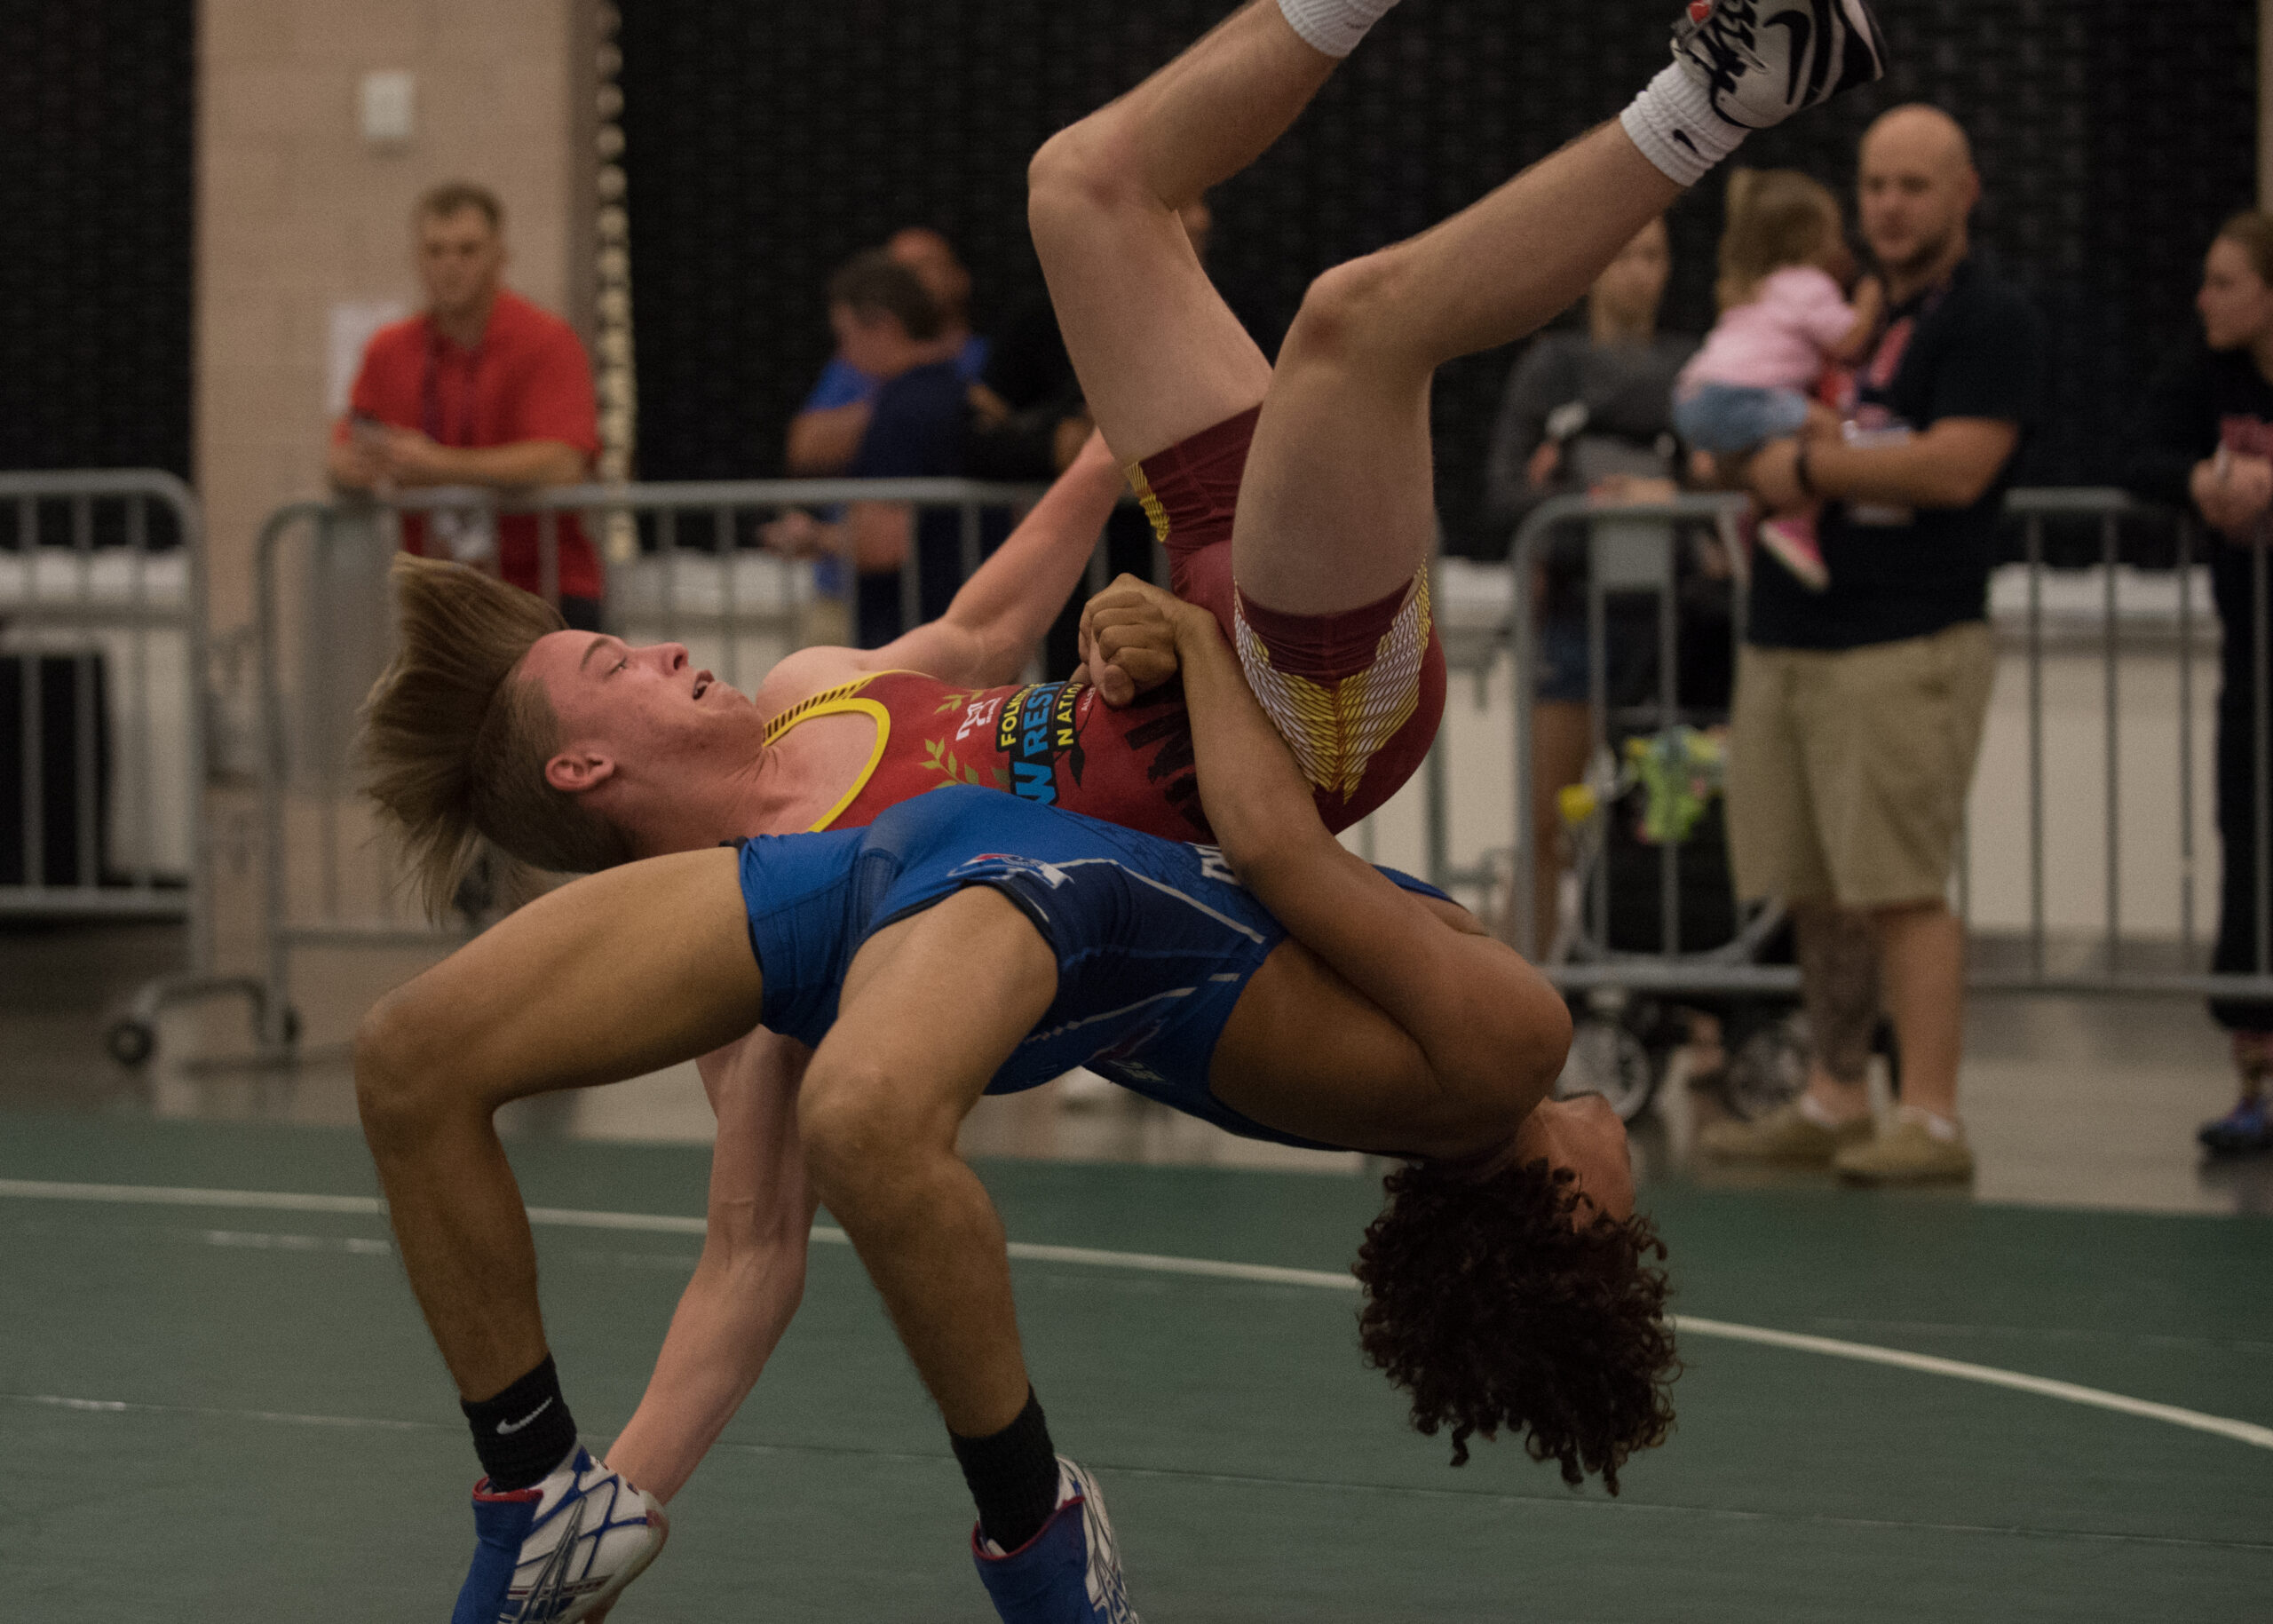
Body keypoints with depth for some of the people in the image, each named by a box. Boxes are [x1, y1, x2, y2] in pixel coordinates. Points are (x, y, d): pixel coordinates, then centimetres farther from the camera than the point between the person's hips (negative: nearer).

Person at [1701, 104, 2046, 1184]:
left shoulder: (1990, 322, -4)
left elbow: (1957, 465, -18)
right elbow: (1763, 442, 31)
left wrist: (1809, 469, -11)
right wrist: (1746, 459, 7)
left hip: (1908, 647, -8)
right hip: (1786, 640, 8)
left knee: (1899, 888, -12)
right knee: (1816, 893, 10)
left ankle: (1930, 1118, -11)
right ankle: (1833, 1103, 18)